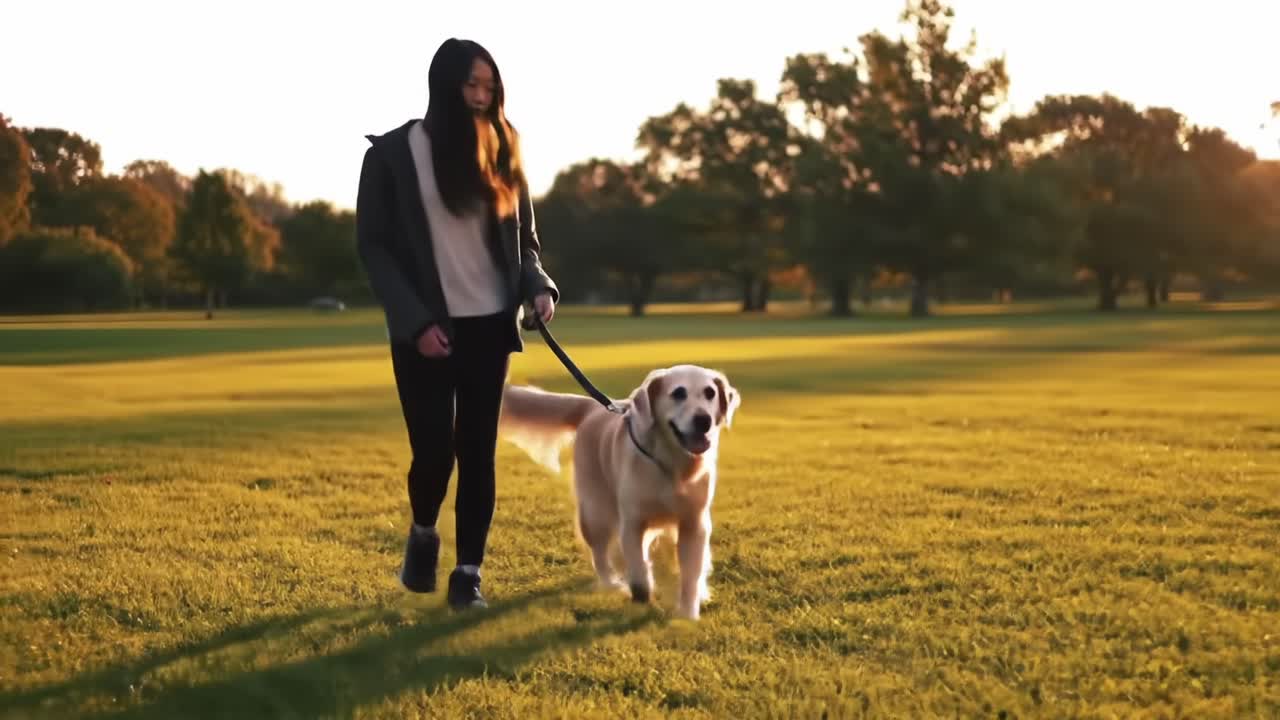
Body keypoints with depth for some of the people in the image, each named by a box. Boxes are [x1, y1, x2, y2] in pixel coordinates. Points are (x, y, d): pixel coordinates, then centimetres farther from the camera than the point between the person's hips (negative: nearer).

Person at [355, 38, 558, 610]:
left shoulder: (500, 152, 8)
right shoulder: (393, 153, -3)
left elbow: (523, 237, 13)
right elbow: (372, 246, -5)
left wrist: (537, 285, -8)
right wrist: (415, 320, -14)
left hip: (488, 324, 3)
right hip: (424, 331, -3)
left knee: (477, 450, 2)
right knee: (434, 449, -5)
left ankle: (468, 573, 10)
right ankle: (423, 534, 26)